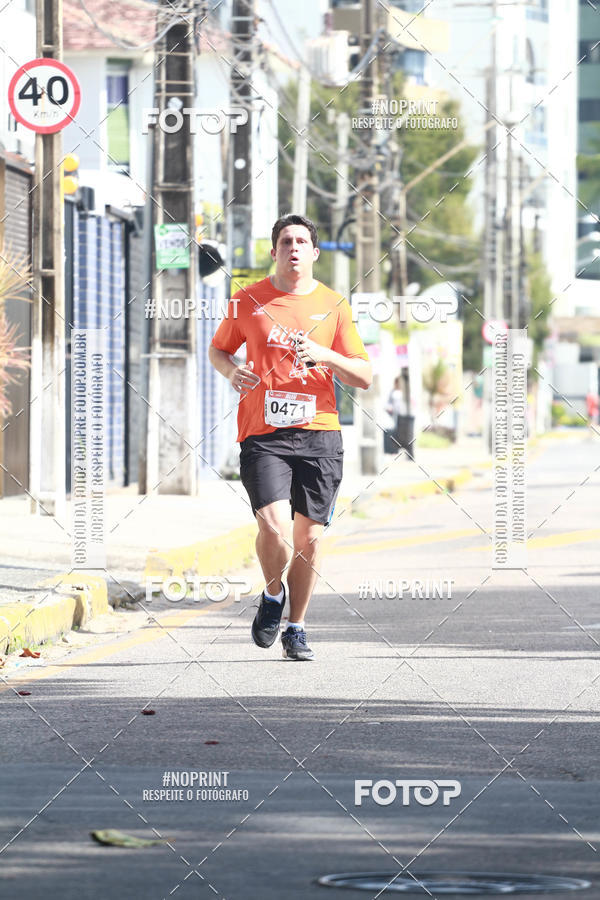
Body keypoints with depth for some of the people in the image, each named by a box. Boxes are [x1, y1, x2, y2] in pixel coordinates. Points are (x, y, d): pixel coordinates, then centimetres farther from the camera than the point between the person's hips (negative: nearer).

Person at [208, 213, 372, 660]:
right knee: (273, 528, -18)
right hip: (263, 435, -1)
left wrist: (324, 355, -11)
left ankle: (296, 629, 19)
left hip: (319, 434, 1)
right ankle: (273, 596, 12)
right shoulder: (248, 301, 6)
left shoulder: (334, 305, 6)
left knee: (309, 539, 2)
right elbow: (218, 349, 20)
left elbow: (364, 376, 7)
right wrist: (231, 370, -2)